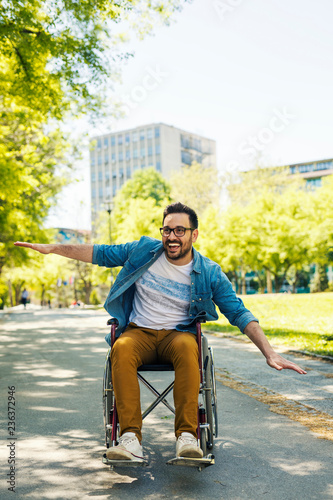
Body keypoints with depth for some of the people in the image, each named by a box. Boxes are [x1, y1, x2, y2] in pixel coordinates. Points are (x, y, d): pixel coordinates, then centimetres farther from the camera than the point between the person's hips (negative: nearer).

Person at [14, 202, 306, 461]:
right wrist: (51, 248, 8)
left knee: (188, 346, -38)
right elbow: (100, 254, 10)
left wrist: (270, 354, -13)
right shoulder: (144, 251, 1)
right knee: (122, 349, -35)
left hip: (178, 333, -1)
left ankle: (187, 436, -38)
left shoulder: (209, 273, -3)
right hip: (139, 332, 1)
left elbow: (239, 313, -4)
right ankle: (131, 438, -37)